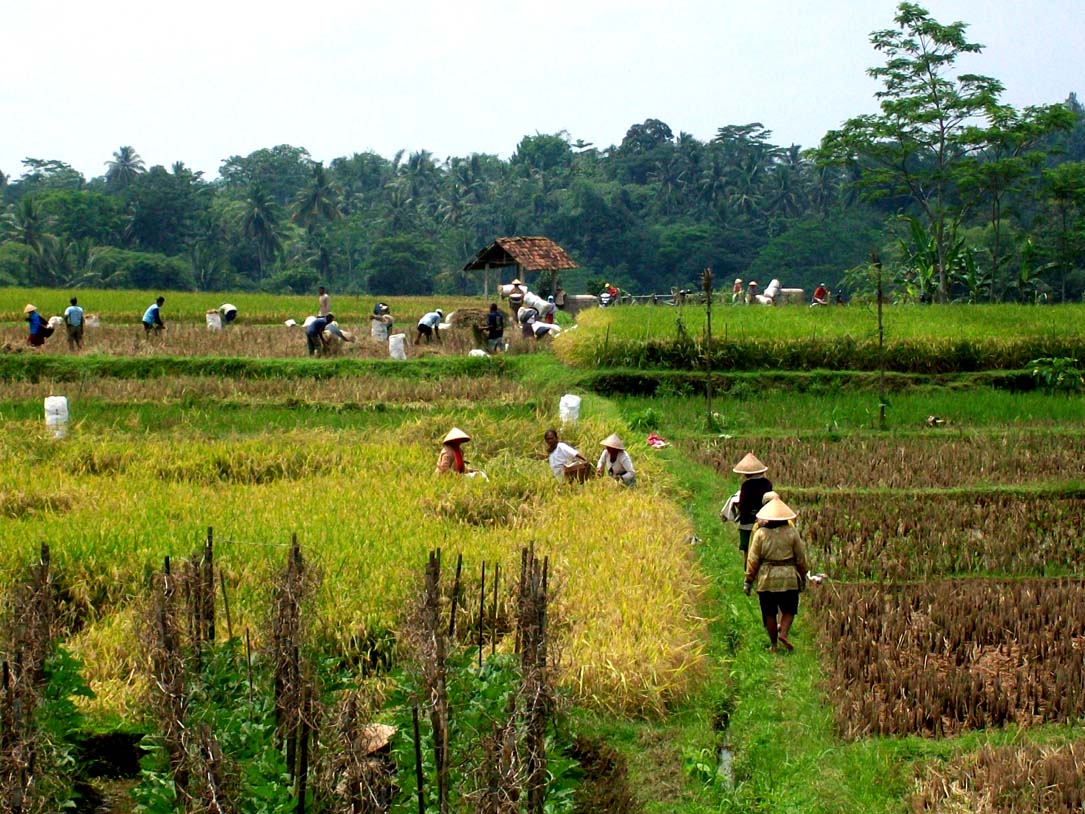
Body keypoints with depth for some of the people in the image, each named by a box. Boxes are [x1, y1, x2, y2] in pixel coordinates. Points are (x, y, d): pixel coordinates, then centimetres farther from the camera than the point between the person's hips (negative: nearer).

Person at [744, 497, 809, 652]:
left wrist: (748, 581, 4)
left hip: (766, 580, 0)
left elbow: (753, 559, -3)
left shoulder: (761, 533, -5)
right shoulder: (792, 533, -4)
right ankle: (783, 633, -7)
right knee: (789, 610, 15)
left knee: (769, 613, 11)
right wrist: (803, 577, 16)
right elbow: (801, 558, 3)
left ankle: (773, 644, 15)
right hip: (789, 578, 0)